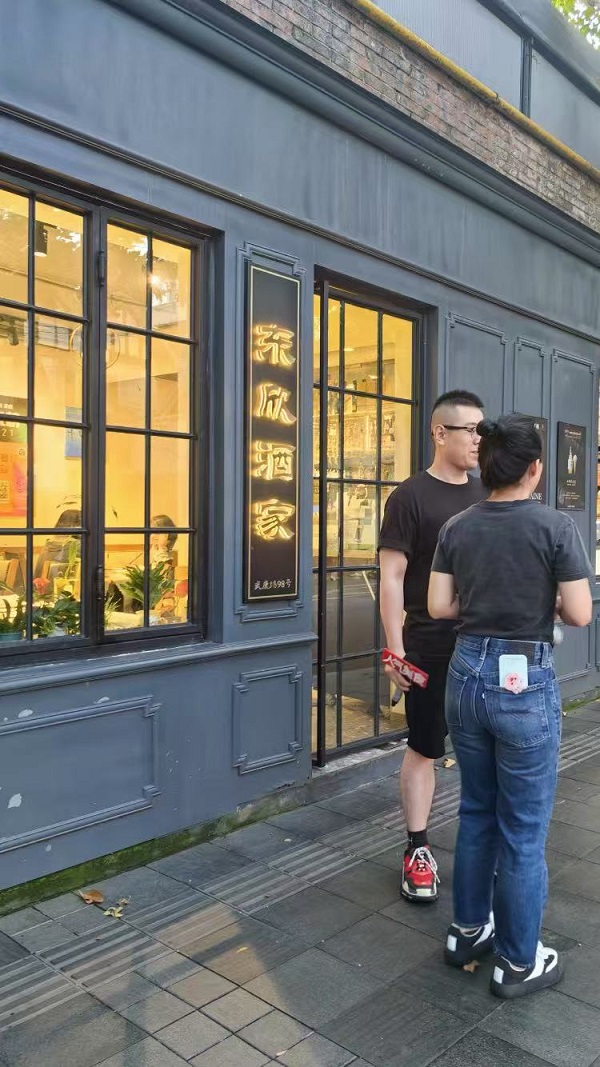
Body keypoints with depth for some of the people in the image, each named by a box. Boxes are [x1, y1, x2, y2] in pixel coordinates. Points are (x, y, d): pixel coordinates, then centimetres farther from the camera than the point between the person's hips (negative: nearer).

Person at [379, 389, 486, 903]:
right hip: (430, 647, -5)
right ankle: (418, 851, 20)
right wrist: (396, 649, -14)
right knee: (424, 749, 7)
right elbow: (392, 577, -10)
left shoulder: (487, 496, 9)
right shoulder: (411, 497, -7)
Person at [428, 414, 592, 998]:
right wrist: (543, 602, 9)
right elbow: (579, 615, -11)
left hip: (467, 675, 5)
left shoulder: (457, 527, 1)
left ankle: (468, 930, 36)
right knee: (524, 829, 10)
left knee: (476, 812, 21)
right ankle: (519, 962, 25)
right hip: (525, 684, -5)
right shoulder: (556, 526, -12)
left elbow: (438, 606, 2)